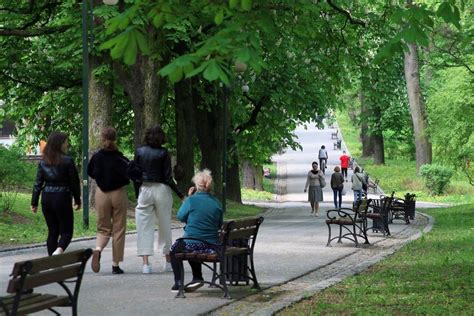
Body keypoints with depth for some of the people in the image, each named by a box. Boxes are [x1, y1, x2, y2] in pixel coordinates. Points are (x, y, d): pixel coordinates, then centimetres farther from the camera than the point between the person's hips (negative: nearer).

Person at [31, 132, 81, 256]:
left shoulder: (43, 162, 4)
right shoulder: (67, 161, -10)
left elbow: (38, 183, 4)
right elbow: (74, 182, -5)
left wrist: (34, 203, 9)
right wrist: (77, 200, 6)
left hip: (47, 198, 5)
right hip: (62, 198, -5)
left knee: (52, 231, 14)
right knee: (66, 231, 2)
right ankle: (59, 250, -26)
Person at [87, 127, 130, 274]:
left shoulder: (96, 157, -5)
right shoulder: (120, 159, -13)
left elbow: (90, 173, 8)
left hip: (101, 194, 2)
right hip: (119, 194, -2)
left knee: (103, 228, 13)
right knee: (118, 230, 8)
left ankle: (98, 249, -19)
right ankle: (116, 265, 11)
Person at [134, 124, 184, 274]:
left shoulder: (139, 151, 1)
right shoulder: (163, 153, -7)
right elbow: (168, 178, -9)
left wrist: (138, 195, 14)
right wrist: (180, 195, -1)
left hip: (144, 190, 1)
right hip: (161, 189, -1)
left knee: (144, 227, 2)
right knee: (165, 226, 12)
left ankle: (146, 262, -8)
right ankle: (168, 261, 19)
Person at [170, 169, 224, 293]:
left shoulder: (191, 200, -14)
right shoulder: (216, 202, 1)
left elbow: (180, 216, 3)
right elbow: (219, 225, 9)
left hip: (192, 244, -5)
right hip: (212, 246, 5)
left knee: (175, 249, 26)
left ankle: (178, 282, 20)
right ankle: (197, 278, 32)